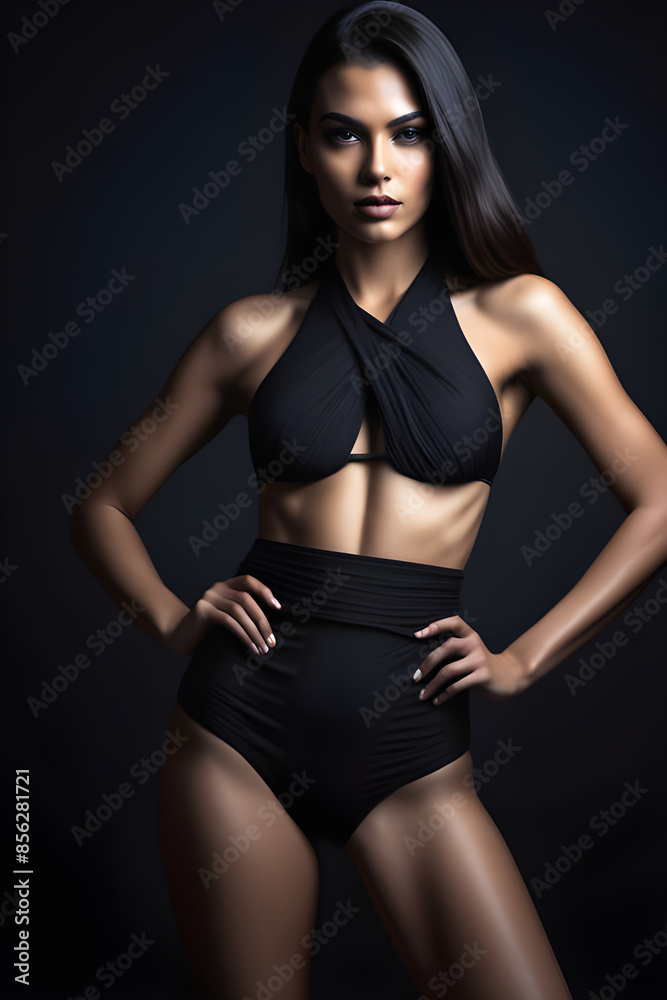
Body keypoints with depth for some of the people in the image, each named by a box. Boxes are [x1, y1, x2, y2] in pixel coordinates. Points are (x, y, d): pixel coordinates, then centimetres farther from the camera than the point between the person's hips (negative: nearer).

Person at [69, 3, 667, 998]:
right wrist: (174, 619, -4)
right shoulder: (256, 329, 5)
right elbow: (104, 507, 12)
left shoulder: (516, 312, 1)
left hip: (409, 741, 0)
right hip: (239, 725, 1)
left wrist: (523, 659, -4)